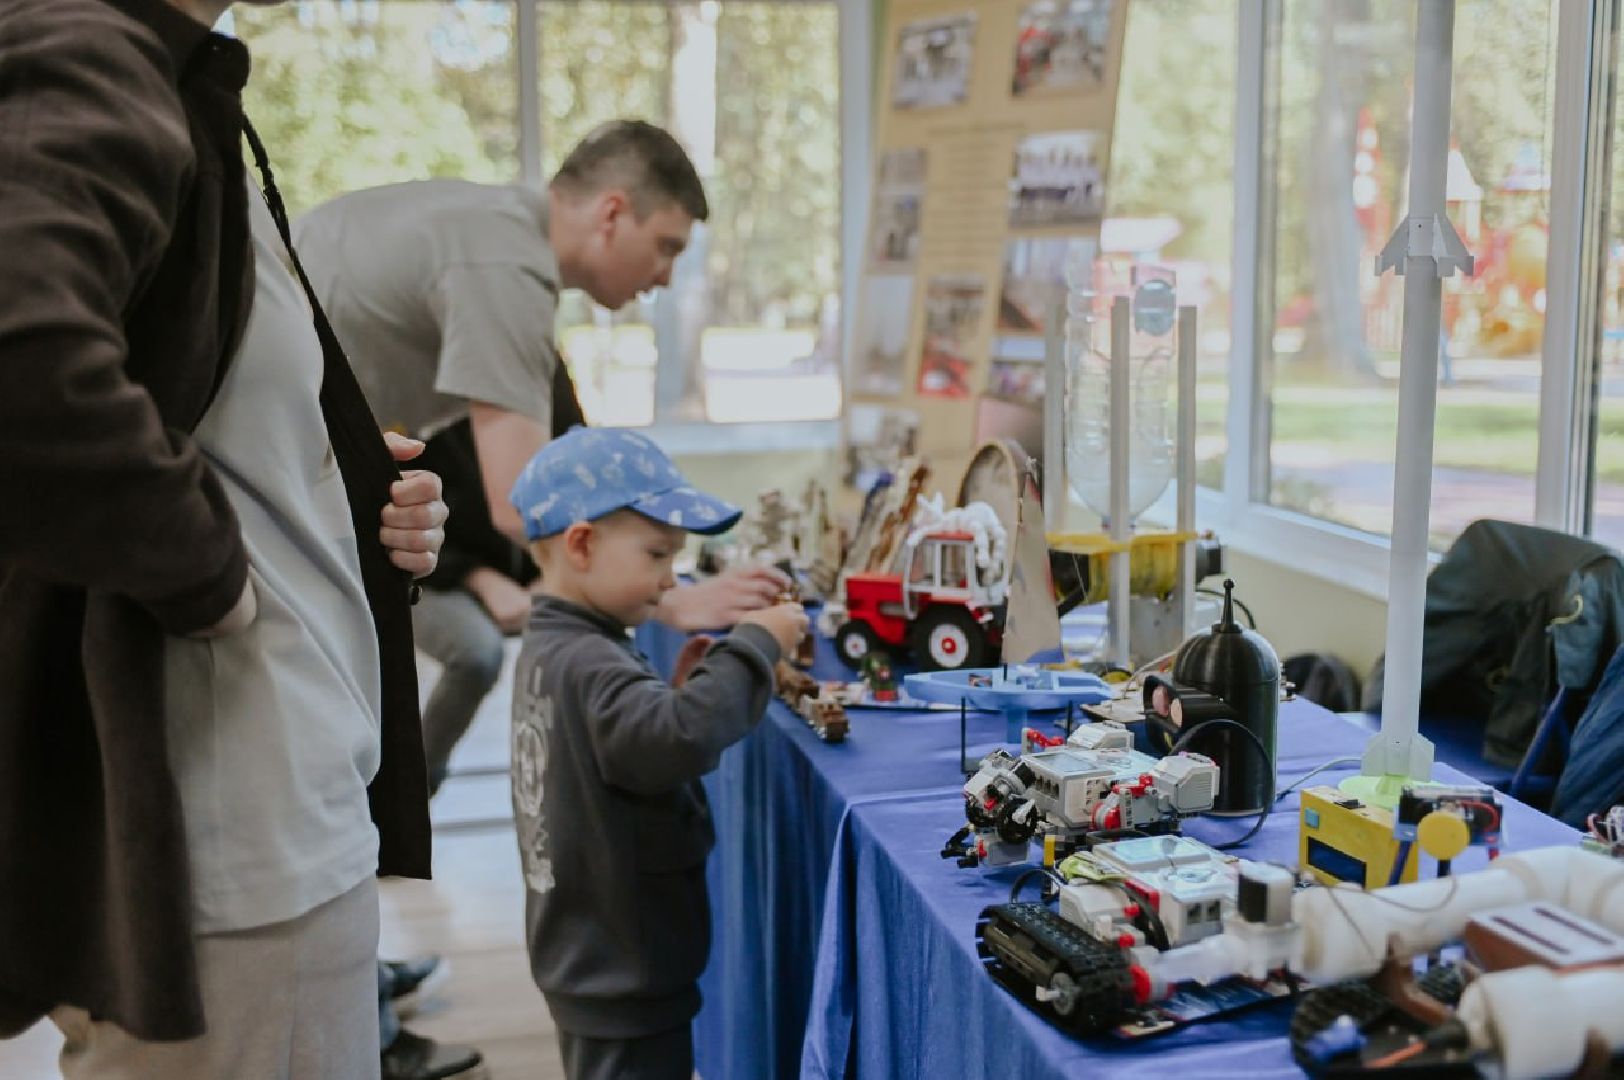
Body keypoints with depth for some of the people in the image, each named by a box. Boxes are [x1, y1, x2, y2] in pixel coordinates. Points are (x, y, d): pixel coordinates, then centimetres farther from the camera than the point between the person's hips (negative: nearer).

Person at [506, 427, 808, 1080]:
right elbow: (678, 741, -41)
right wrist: (753, 645, -30)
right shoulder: (587, 663, -25)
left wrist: (680, 687, 1)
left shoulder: (551, 649, 7)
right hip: (625, 983, -10)